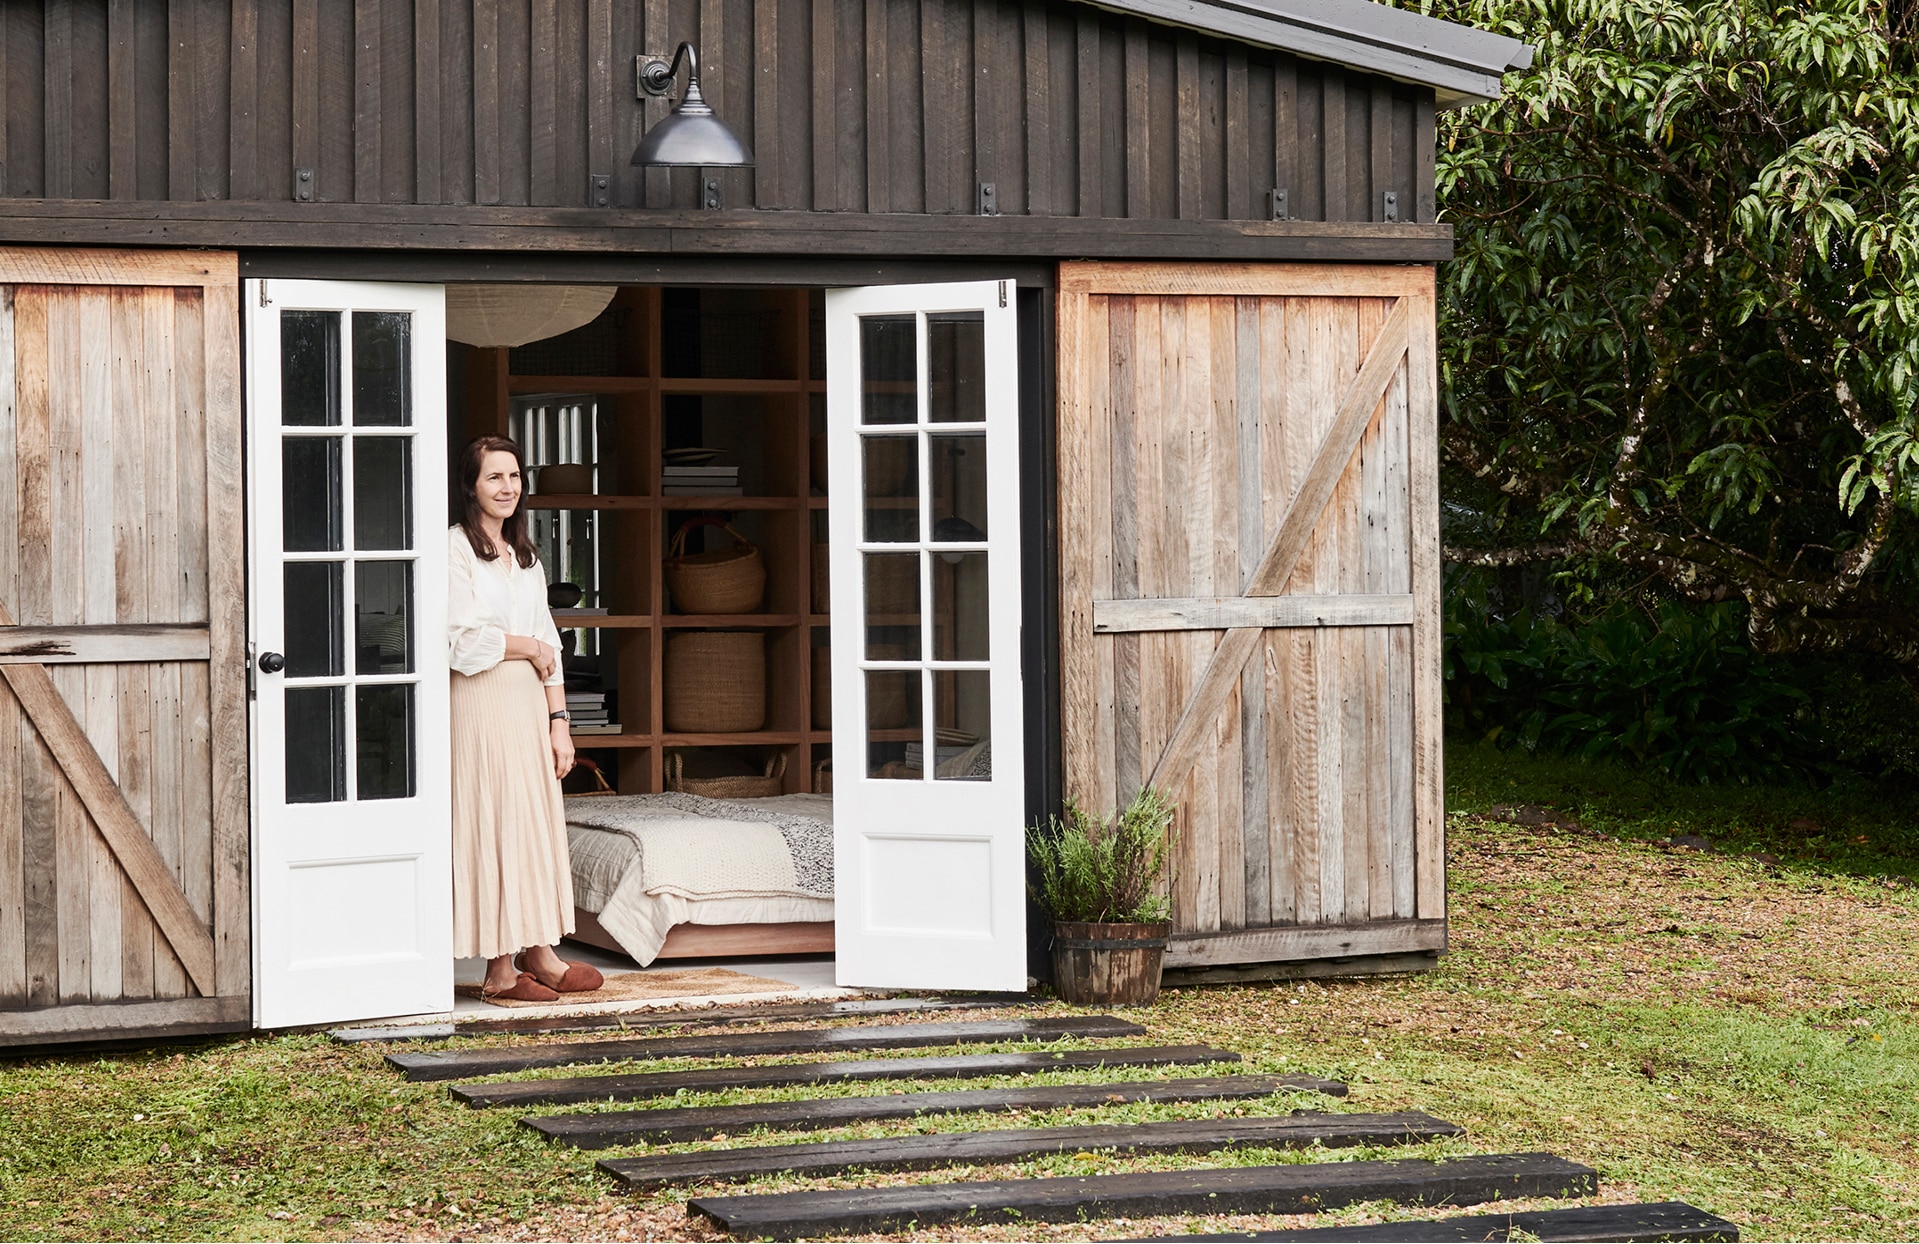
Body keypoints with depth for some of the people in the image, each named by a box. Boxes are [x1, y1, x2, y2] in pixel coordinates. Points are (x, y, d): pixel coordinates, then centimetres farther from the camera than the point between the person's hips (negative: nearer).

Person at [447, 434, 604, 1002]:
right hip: (481, 703, -7)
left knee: (537, 821, 6)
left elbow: (549, 645, 15)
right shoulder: (456, 549, -8)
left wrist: (559, 720, 8)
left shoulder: (525, 554, 16)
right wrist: (530, 648, -2)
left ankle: (537, 952, 9)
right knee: (493, 823, -6)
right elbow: (468, 642, -15)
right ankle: (500, 967, -3)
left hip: (529, 701, 7)